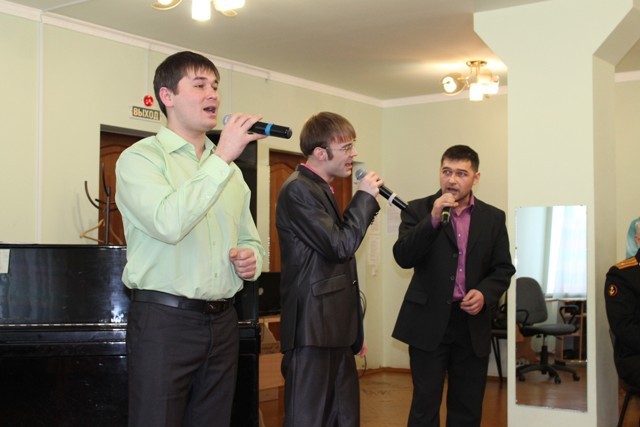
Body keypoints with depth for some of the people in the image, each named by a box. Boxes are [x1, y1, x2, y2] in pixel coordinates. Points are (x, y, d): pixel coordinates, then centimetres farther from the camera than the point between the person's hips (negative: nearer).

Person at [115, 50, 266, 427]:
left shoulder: (229, 168, 16)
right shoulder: (141, 157, -4)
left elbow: (249, 238, 25)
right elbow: (169, 223, -23)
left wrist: (252, 258, 1)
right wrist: (222, 158, -19)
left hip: (222, 322, 6)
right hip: (164, 320, -6)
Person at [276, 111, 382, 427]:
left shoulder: (322, 190, 17)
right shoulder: (298, 189, -12)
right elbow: (340, 246, -19)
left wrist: (354, 330, 24)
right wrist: (365, 197, -6)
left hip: (336, 330, 10)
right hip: (312, 330, -10)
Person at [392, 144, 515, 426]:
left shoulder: (493, 218, 8)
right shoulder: (418, 210, 1)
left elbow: (504, 269, 9)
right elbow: (403, 257, -11)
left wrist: (485, 293, -11)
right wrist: (433, 219, -21)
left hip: (473, 323, 3)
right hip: (429, 321, -2)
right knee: (425, 404, 0)